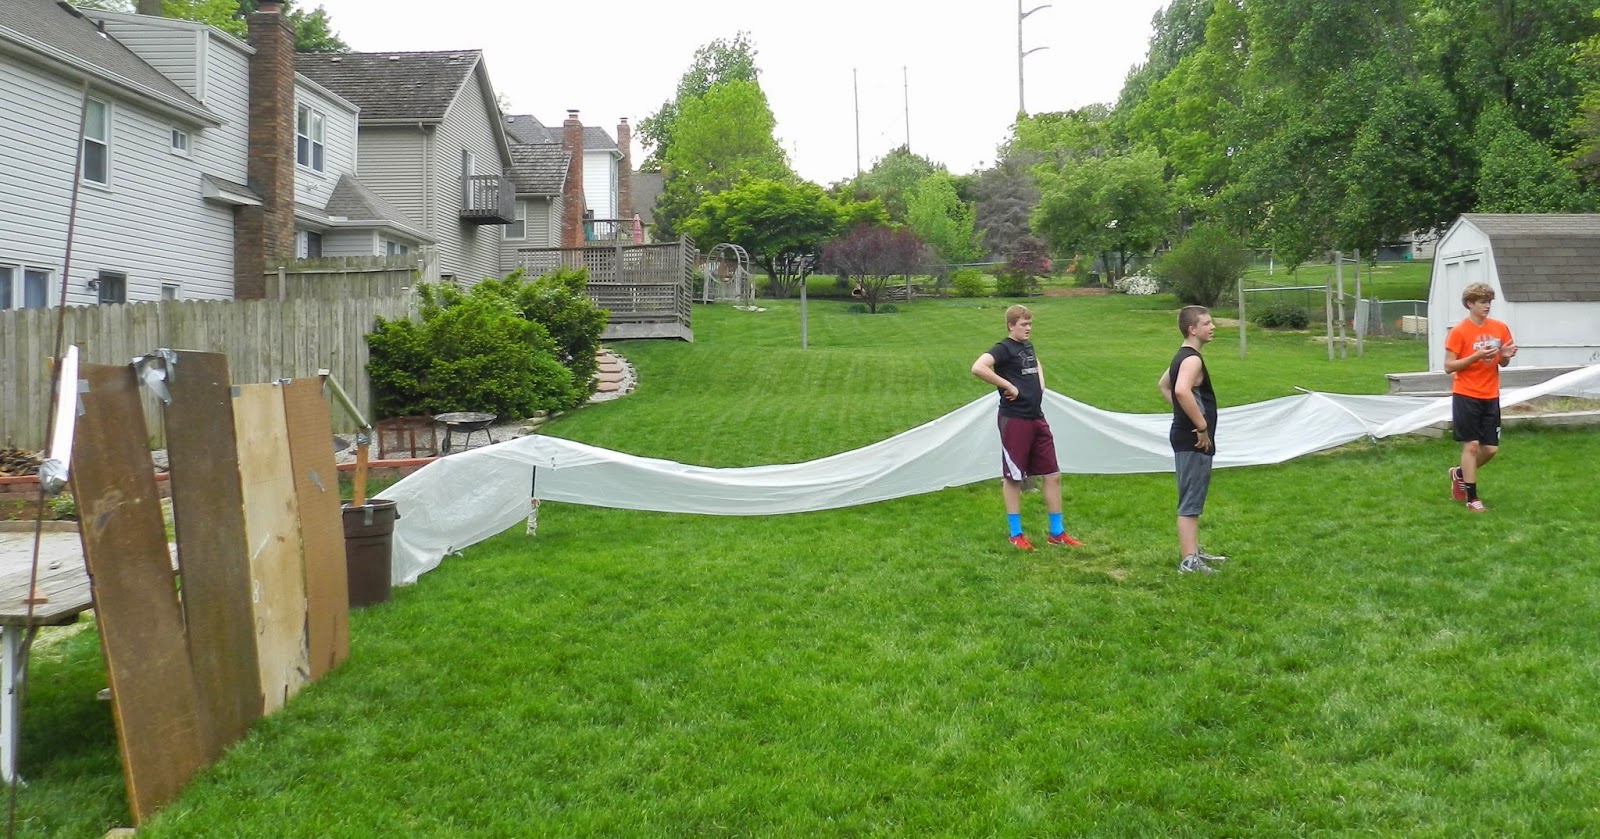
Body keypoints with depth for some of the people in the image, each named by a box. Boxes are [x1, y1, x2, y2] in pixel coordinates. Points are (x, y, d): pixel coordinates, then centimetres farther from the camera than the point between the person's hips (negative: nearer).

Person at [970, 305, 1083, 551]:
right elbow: (978, 368, -30)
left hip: (1036, 418, 8)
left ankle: (1057, 533, 18)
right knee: (1013, 478, 3)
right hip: (1014, 420, -8)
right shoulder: (1003, 349, -12)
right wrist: (1008, 386, -23)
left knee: (1053, 475, 8)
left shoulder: (1028, 346, 13)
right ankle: (1016, 534, 14)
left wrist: (1040, 382, 17)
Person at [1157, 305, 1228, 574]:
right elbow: (1182, 391, -36)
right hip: (1193, 440, -10)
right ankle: (1188, 560, -5)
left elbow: (1163, 385, 29)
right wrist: (1202, 425, -27)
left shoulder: (1182, 357, 13)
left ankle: (1194, 551, 30)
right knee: (1190, 502, -7)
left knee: (1194, 500, 19)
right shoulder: (1192, 359, -18)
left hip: (1188, 437, 10)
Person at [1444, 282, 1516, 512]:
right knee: (1472, 445, -4)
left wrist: (1505, 355, -9)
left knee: (1491, 448, 5)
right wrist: (1476, 356, -22)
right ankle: (1471, 498, 5)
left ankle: (1460, 474, 32)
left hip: (1490, 397, 5)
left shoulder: (1500, 328, 5)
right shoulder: (1459, 331, -9)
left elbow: (1502, 363, 15)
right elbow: (1449, 367, -11)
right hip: (1466, 396, -5)